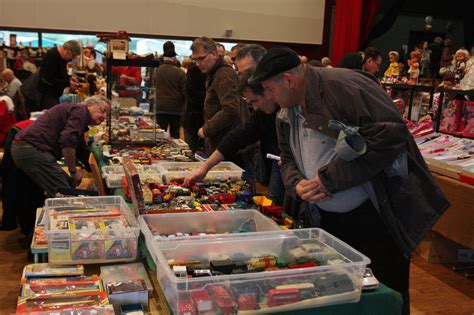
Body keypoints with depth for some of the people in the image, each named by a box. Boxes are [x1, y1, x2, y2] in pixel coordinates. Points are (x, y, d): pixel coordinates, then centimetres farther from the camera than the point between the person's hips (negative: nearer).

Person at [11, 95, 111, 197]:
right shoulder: (80, 110, -5)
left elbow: (83, 152, 27)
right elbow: (67, 141, -21)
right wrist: (73, 171, -11)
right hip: (34, 149, -11)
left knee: (69, 185, 13)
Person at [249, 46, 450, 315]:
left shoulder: (345, 85, -19)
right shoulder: (287, 113, 8)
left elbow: (391, 134, -26)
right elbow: (288, 159, 17)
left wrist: (329, 179, -23)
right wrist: (297, 184, -8)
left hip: (375, 218, -7)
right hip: (325, 221, 8)